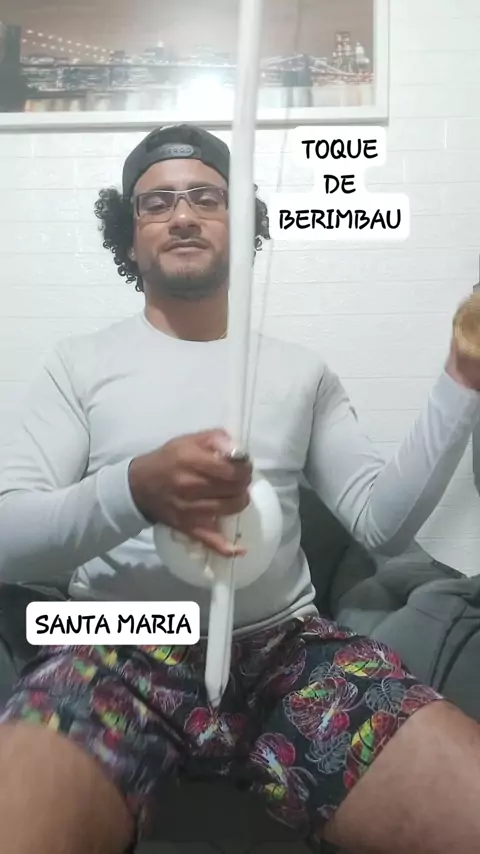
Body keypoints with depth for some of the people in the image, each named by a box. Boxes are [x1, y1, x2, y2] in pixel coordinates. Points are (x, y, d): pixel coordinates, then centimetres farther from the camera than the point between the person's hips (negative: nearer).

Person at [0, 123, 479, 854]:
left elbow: (382, 522, 5)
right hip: (118, 654, -1)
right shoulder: (81, 362, 7)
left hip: (287, 650, 3)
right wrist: (136, 491, -23)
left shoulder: (299, 370, 12)